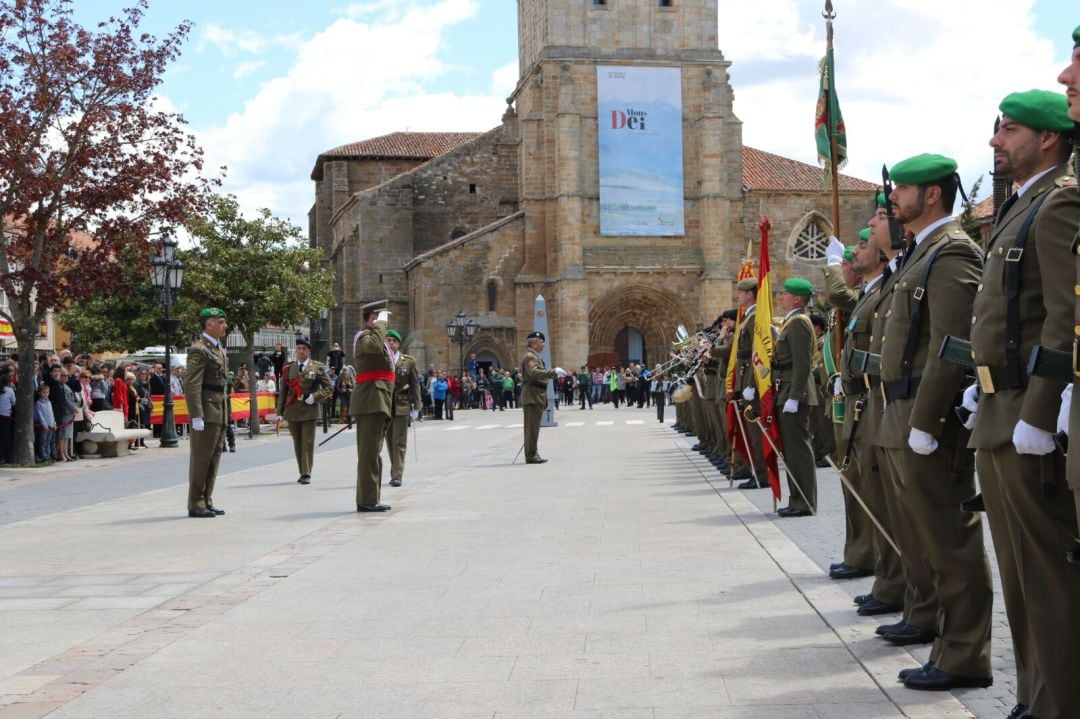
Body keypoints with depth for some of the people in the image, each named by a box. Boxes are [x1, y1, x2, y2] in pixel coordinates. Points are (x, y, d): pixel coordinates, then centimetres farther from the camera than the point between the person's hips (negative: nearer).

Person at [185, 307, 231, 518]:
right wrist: (197, 416, -23)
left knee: (214, 457, 13)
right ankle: (196, 505, 2)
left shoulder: (219, 347, 17)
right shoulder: (199, 349, -13)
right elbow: (191, 385, -19)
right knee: (201, 458, -4)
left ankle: (206, 502, 20)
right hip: (207, 412, -10)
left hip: (219, 411, 10)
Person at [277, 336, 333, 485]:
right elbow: (282, 391, 11)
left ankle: (306, 474, -2)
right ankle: (302, 472, 17)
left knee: (308, 443, -6)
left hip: (310, 410, -3)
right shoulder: (288, 368, 10)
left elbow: (329, 388, 4)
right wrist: (279, 411, 7)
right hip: (292, 411, 3)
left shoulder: (318, 367, 3)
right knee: (297, 444, 7)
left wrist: (314, 397, -9)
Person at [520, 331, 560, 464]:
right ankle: (531, 456, -6)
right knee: (532, 426, -8)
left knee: (533, 427, 14)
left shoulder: (535, 356, 21)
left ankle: (533, 454, 20)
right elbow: (535, 372, -27)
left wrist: (554, 373, 15)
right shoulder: (529, 356, -13)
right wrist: (554, 372, -27)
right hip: (532, 395, -11)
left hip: (537, 395, 11)